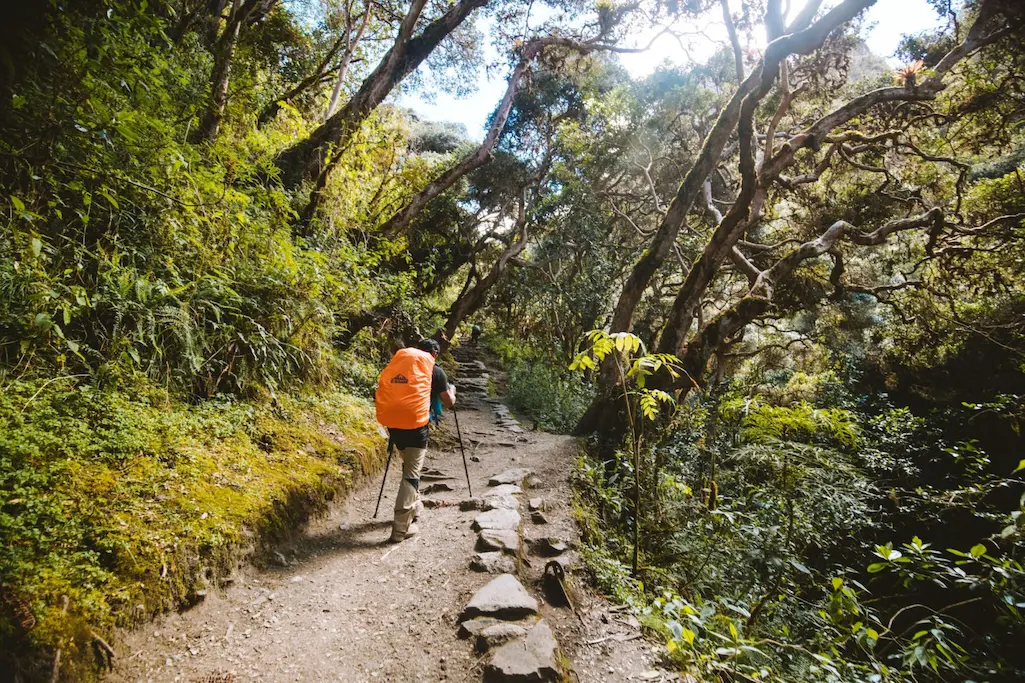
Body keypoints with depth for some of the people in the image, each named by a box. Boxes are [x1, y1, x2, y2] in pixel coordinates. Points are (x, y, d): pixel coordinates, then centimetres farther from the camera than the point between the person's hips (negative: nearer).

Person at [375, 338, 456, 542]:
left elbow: (383, 388, 19)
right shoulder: (434, 370, 6)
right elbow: (449, 402, 12)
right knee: (412, 473, 2)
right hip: (415, 423, -5)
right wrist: (451, 391, 33)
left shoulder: (397, 360, 17)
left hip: (391, 421, 5)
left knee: (409, 465, 25)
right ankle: (401, 527, 0)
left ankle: (414, 507, 37)